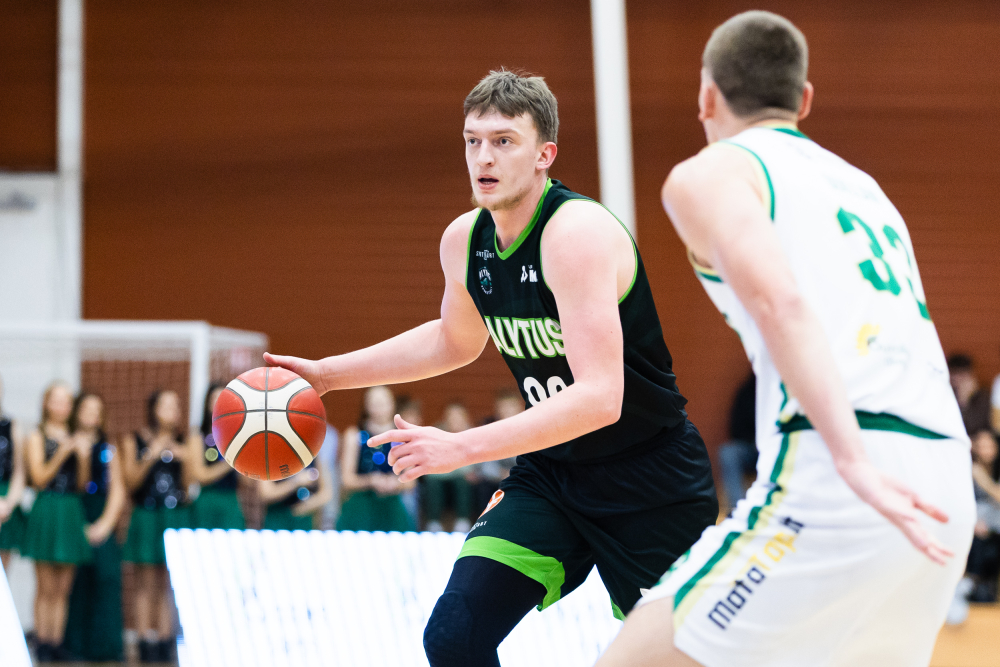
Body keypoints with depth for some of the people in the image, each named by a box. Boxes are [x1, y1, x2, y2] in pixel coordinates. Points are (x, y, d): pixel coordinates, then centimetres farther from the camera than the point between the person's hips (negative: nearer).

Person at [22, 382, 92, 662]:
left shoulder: (74, 438, 14)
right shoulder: (37, 437, 2)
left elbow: (82, 483, 11)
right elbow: (39, 478, -6)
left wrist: (82, 458, -5)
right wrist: (61, 455, -17)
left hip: (72, 510, 4)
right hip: (46, 510, -4)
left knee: (64, 587, 3)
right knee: (47, 588, -5)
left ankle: (56, 642, 6)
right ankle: (42, 642, -1)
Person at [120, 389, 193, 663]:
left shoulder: (184, 444, 11)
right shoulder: (134, 442, 5)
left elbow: (188, 486, 7)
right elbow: (130, 483, -2)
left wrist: (186, 460, -9)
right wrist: (151, 457, -14)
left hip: (176, 516, 2)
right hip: (146, 516, -2)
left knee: (169, 585, 1)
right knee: (146, 584, -5)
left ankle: (165, 641, 2)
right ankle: (146, 643, -5)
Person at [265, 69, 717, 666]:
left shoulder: (577, 232, -26)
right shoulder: (464, 240, -2)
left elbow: (599, 399, -34)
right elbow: (456, 341, 21)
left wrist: (462, 448, -38)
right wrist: (327, 374, 15)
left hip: (650, 480, -6)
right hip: (554, 470, 6)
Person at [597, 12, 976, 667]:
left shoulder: (709, 174, 6)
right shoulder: (861, 185, 29)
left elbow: (780, 303, -12)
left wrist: (855, 463, -22)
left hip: (834, 485, -7)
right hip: (946, 487, 7)